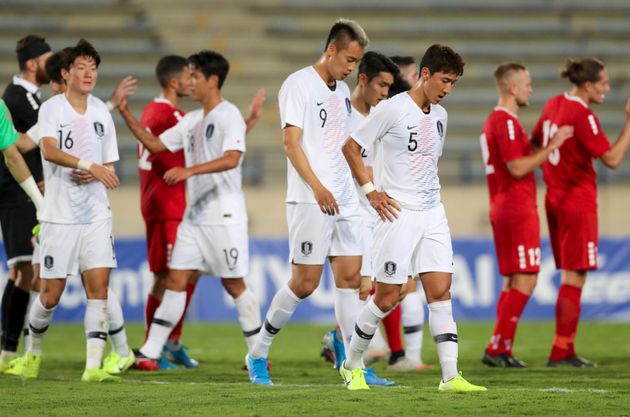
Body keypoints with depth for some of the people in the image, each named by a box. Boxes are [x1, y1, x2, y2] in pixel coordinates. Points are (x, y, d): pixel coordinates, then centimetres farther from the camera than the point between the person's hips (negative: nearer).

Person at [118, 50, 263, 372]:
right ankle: (149, 354, -1)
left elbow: (231, 159, -24)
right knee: (176, 279, 2)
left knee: (234, 284, -1)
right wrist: (125, 113, 10)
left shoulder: (229, 116, -10)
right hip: (195, 214, 7)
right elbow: (154, 144, 18)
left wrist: (190, 171, -33)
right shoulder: (192, 120, 15)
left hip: (225, 215, -7)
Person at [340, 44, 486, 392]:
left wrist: (430, 195, 15)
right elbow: (350, 146, -5)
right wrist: (370, 191, -9)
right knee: (387, 297, -2)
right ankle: (351, 365, 18)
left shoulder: (440, 115, 12)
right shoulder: (392, 109, -10)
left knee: (440, 291, -4)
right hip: (398, 213, -6)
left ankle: (450, 376, -8)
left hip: (431, 213, 6)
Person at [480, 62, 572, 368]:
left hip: (503, 209, 10)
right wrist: (552, 146, -17)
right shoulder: (507, 122, -15)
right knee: (525, 280, -9)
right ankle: (498, 348, -10)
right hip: (518, 210, -10)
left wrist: (545, 148, 18)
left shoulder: (494, 121, 17)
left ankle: (502, 349, 11)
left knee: (513, 281, 12)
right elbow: (517, 168, -21)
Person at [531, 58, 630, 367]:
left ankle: (565, 349, 11)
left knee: (570, 276, 12)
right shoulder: (583, 116, -18)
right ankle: (561, 351, -6)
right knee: (575, 277, -5)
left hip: (555, 200, 9)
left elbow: (534, 145, 21)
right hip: (578, 202, -9)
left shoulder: (554, 105, 9)